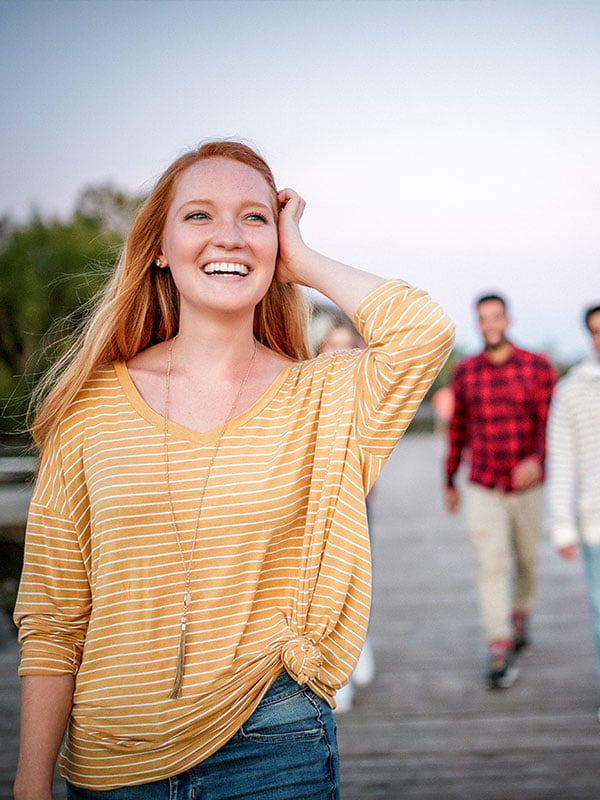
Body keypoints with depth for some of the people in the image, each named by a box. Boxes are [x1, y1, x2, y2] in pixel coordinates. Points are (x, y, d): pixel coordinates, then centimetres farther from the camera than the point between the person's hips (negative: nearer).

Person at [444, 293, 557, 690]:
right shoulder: (465, 372, 3)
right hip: (483, 488, 0)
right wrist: (450, 481, 17)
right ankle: (500, 652, -9)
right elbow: (458, 429, 12)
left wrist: (537, 459, -30)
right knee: (492, 565, -9)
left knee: (527, 560, 14)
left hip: (527, 485, 0)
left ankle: (521, 616, 43)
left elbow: (549, 421, -11)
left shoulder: (538, 367, -4)